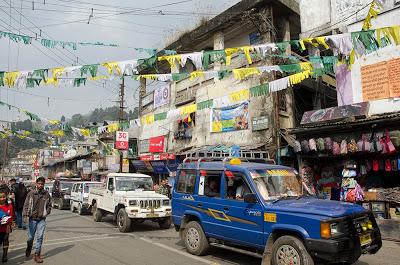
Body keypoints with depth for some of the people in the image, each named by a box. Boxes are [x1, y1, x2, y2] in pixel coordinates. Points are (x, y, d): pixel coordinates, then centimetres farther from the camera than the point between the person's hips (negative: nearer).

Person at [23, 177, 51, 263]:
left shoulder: (46, 194, 0)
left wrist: (47, 213, -2)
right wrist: (25, 216, -15)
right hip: (32, 218, 0)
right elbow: (26, 205, -5)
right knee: (30, 237, 11)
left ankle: (37, 255, 9)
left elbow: (49, 205, 11)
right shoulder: (31, 193, -5)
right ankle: (29, 248, 41)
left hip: (42, 219, 1)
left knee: (40, 237, -1)